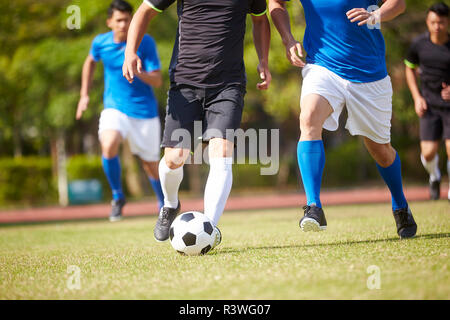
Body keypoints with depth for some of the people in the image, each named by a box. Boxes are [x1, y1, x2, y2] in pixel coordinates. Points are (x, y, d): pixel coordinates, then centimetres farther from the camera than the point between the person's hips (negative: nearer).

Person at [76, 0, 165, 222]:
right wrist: (85, 94, 15)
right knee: (109, 145, -28)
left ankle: (164, 204, 35)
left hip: (144, 111, -1)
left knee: (150, 164, 7)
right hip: (115, 108, 1)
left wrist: (138, 72, -34)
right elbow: (90, 62, 21)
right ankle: (117, 197, -7)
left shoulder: (145, 42, -12)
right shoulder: (101, 43, -3)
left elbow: (158, 81, -14)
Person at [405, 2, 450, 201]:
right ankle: (434, 177, 30)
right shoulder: (419, 44, -2)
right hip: (429, 105, 2)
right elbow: (410, 69, 14)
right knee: (428, 153, -6)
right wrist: (417, 97, 4)